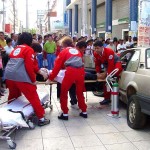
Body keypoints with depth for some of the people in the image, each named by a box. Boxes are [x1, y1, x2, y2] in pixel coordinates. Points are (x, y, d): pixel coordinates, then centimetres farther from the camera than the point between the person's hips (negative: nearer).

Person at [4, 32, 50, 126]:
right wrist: (33, 80, 1)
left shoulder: (15, 49, 23)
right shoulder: (29, 50, 1)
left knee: (13, 96, 23)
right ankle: (41, 119, 4)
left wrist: (39, 72, 31)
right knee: (33, 97, 0)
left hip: (9, 75, 7)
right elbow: (29, 66, -9)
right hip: (21, 77, -7)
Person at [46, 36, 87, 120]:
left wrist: (50, 78, 19)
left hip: (71, 72, -5)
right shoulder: (77, 51, 27)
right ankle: (84, 112, 28)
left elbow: (57, 66, 13)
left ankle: (65, 114, 11)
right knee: (80, 92, 21)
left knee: (64, 93, 11)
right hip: (81, 71, 5)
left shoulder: (64, 51, 15)